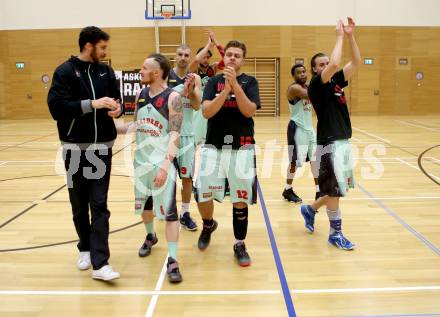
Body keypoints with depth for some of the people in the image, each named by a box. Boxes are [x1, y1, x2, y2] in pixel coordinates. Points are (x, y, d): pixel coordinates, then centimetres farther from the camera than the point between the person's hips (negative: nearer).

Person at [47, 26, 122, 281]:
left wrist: (117, 108, -9)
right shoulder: (65, 72, -6)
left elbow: (117, 99, 15)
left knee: (99, 205, -3)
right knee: (80, 205, 10)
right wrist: (92, 104, -24)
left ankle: (100, 262, -4)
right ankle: (86, 249, 30)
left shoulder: (106, 71, 7)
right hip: (76, 148, -2)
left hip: (102, 147, 2)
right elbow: (56, 107, -16)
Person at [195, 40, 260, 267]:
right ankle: (208, 225, 29)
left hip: (242, 147, -1)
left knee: (240, 198, 3)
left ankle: (240, 244, 19)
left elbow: (249, 111, -13)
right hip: (214, 145, 1)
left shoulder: (249, 82, 3)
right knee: (203, 195, -3)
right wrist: (226, 90, -18)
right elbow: (206, 112, -8)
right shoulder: (214, 81, 6)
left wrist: (235, 84, -21)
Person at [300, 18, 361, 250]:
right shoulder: (316, 84, -10)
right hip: (330, 144, -8)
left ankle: (310, 209, 36)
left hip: (344, 142, 8)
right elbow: (335, 63, -25)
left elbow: (356, 62, 8)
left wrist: (351, 36, -1)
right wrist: (339, 36, -13)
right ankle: (336, 233, 15)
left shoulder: (337, 81, 13)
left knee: (338, 189, 16)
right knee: (334, 189, 1)